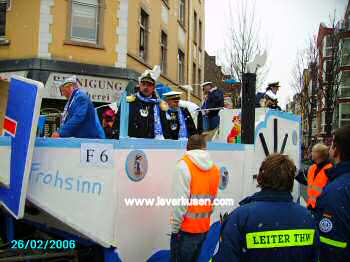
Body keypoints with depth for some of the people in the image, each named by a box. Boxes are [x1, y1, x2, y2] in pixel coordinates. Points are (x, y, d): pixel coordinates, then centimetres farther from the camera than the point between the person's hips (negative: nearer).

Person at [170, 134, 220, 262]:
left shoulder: (184, 164, -14)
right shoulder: (214, 168, 3)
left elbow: (180, 202, -18)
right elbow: (213, 200, 5)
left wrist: (175, 227, -10)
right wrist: (204, 217, 16)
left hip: (186, 228, -6)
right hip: (204, 227, 6)